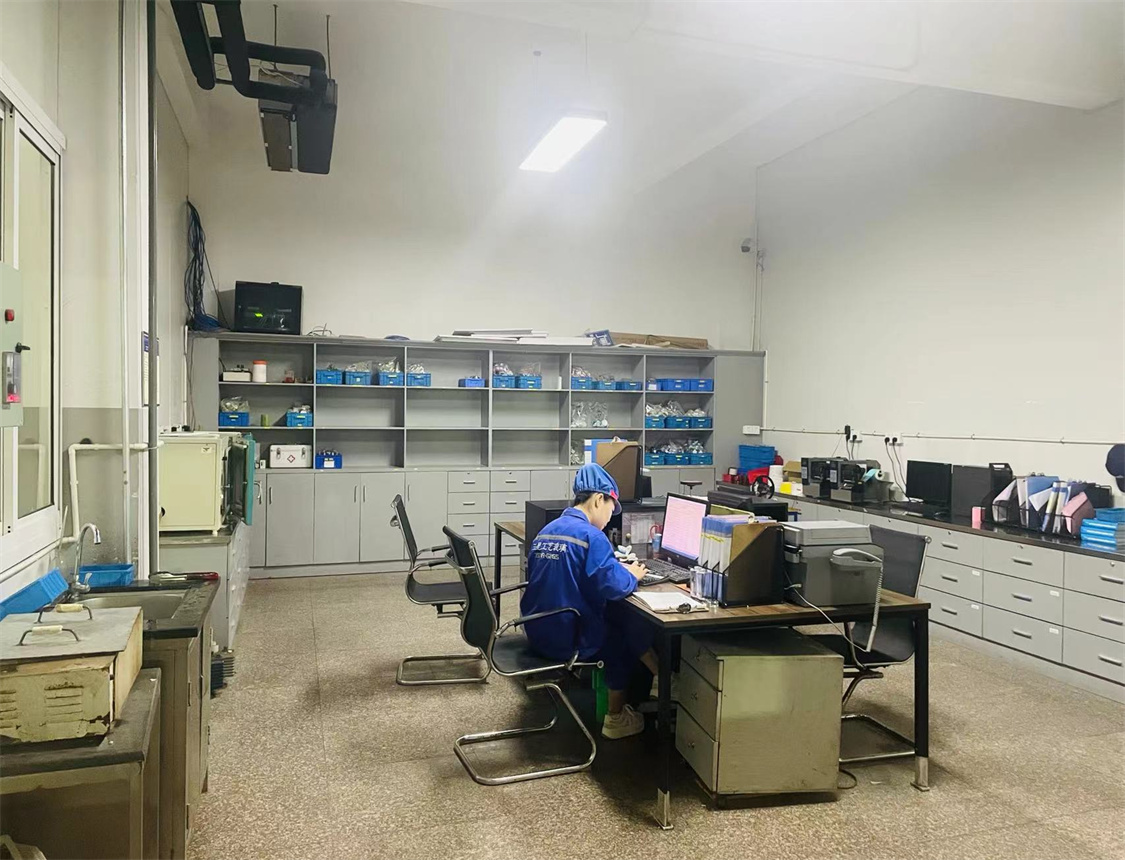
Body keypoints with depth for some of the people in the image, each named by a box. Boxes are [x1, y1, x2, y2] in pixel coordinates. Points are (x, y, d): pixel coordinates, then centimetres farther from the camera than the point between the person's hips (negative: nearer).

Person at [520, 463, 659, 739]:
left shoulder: (545, 531, 9)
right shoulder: (591, 536, -18)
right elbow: (613, 587, -26)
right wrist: (632, 575, -4)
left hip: (539, 632, 8)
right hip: (569, 639, -8)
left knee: (616, 619, 23)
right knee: (624, 640, 19)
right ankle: (616, 718, 33)